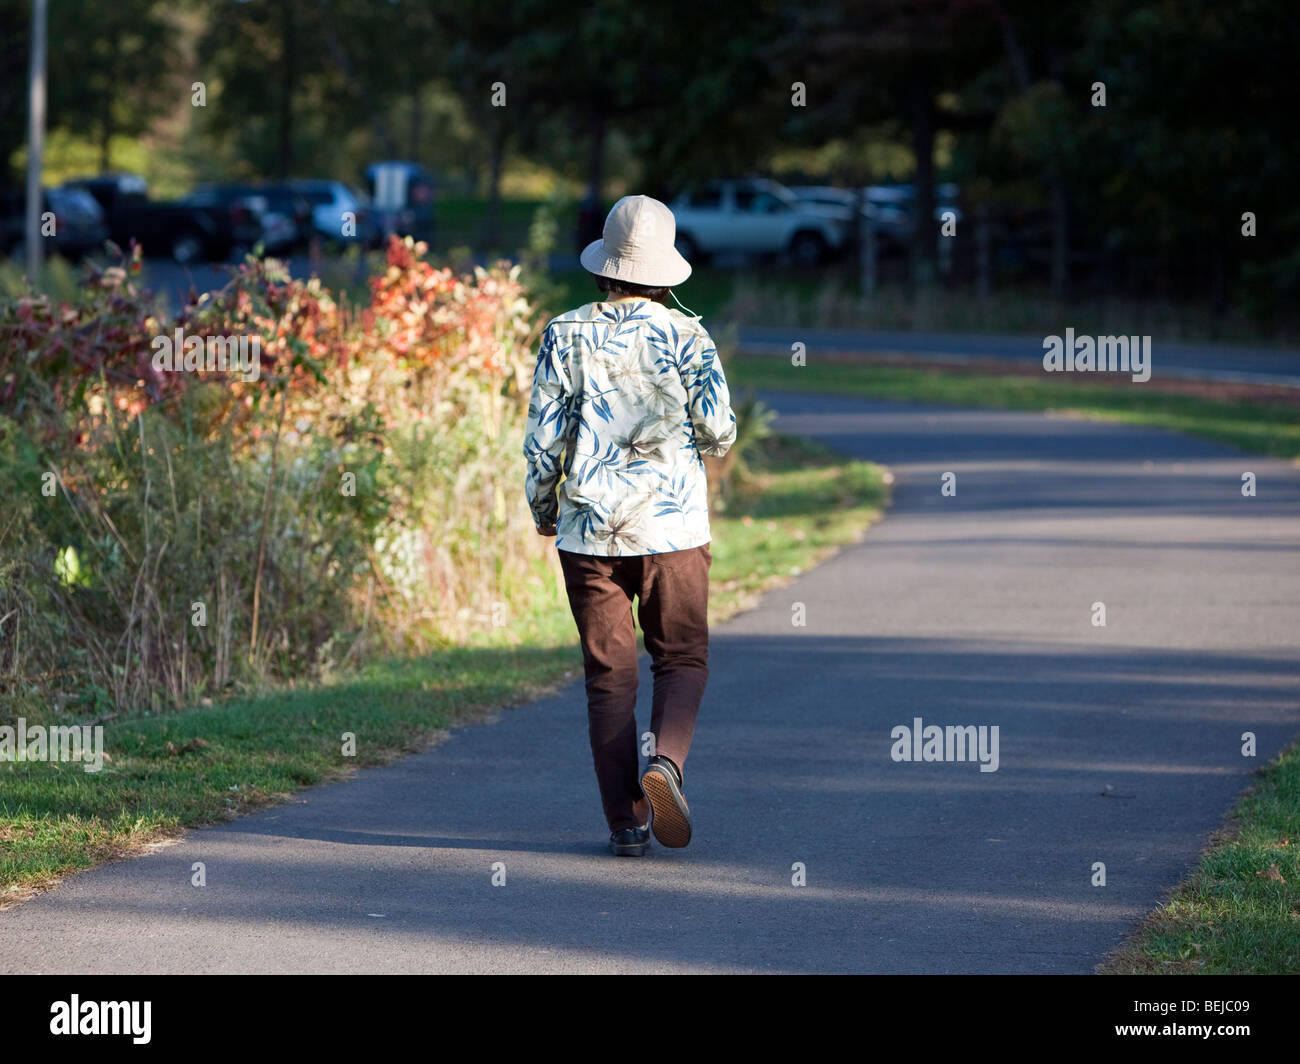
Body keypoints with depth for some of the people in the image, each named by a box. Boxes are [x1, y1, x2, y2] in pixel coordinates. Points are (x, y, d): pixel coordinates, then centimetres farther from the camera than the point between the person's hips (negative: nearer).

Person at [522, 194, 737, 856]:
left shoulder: (567, 336, -3)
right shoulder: (686, 336, -5)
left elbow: (544, 437, -2)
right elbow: (720, 433, -5)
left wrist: (542, 510, 14)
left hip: (589, 529, 1)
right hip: (672, 527, -1)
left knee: (609, 675, 6)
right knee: (682, 659, 12)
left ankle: (625, 821, 3)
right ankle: (664, 759, -15)